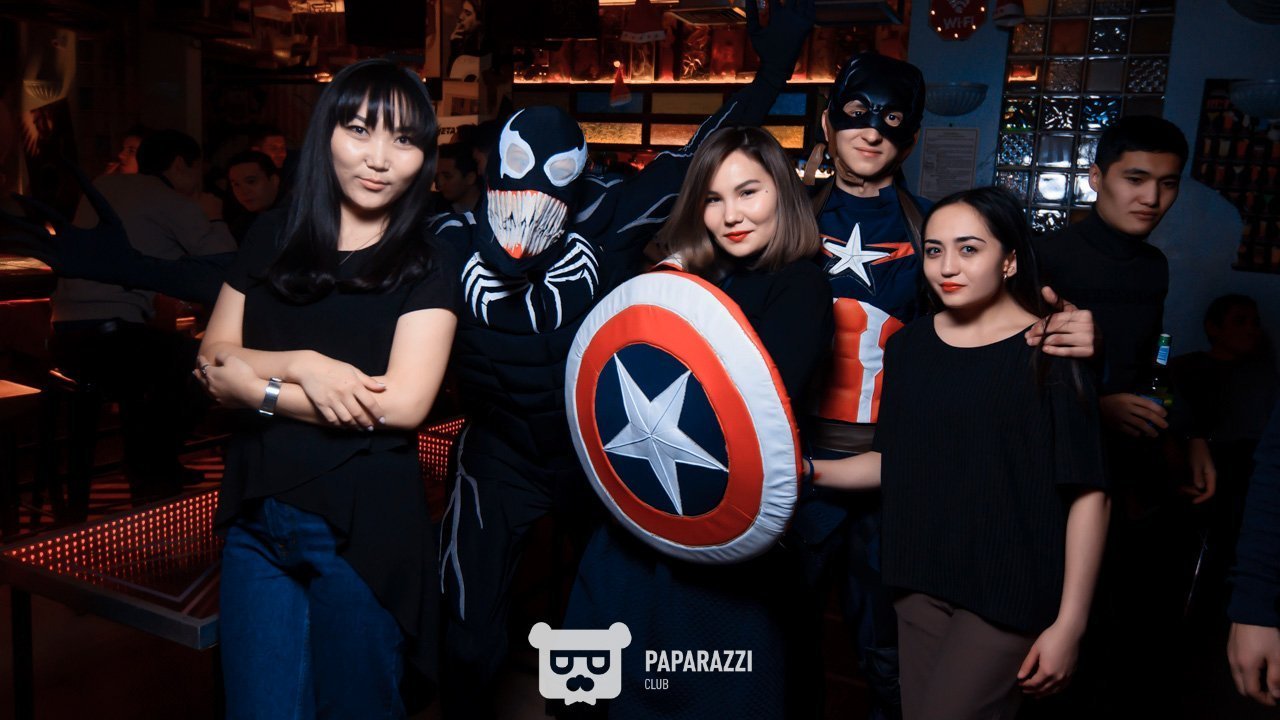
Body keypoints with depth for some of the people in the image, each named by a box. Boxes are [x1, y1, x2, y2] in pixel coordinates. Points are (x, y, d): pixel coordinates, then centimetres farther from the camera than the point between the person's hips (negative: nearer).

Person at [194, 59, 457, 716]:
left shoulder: (426, 269, -6)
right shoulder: (272, 239, 6)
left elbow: (403, 405, -16)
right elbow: (213, 364, 4)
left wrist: (253, 379, -11)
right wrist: (301, 366, -15)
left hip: (364, 526, -3)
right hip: (258, 516, 4)